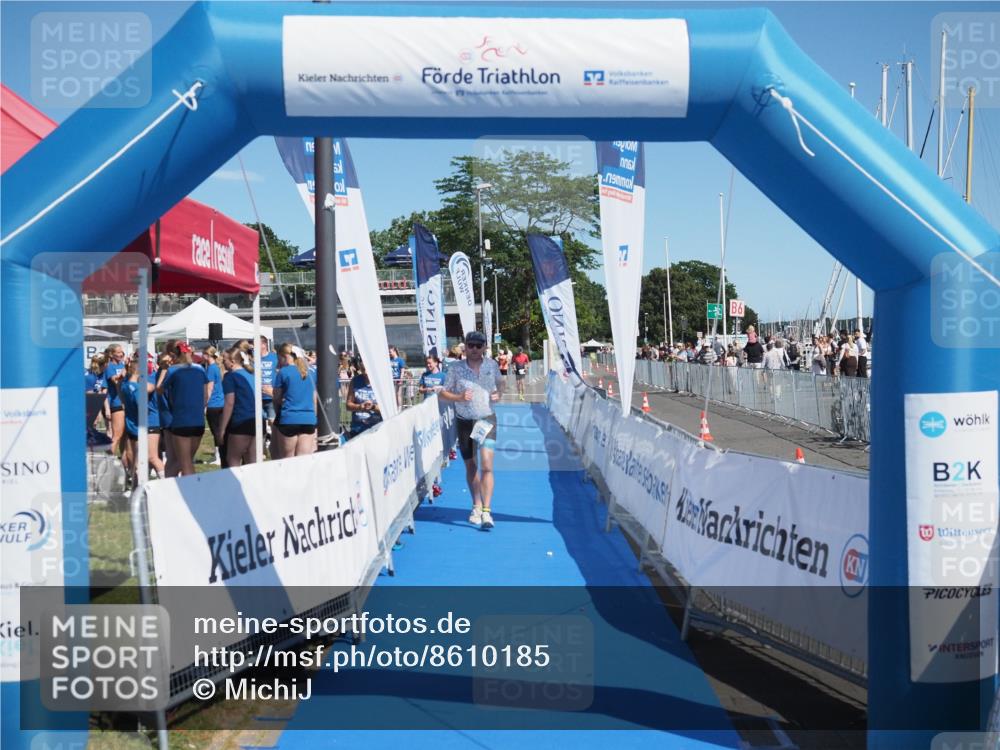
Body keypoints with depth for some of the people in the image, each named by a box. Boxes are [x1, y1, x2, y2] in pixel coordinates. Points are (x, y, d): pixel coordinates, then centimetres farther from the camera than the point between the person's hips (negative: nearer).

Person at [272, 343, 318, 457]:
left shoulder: (283, 372, -1)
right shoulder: (310, 373, 13)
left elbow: (277, 399, 5)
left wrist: (278, 414, 20)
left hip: (289, 419, -4)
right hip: (309, 420, 4)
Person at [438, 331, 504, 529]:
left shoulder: (492, 365, 1)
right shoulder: (455, 368, -4)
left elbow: (501, 382, 20)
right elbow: (443, 393, -1)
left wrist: (499, 394, -2)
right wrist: (459, 397, -19)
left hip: (487, 420, -1)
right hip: (464, 422, 1)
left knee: (486, 465, -14)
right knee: (470, 467, 12)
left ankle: (486, 511, -15)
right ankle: (476, 506, 29)